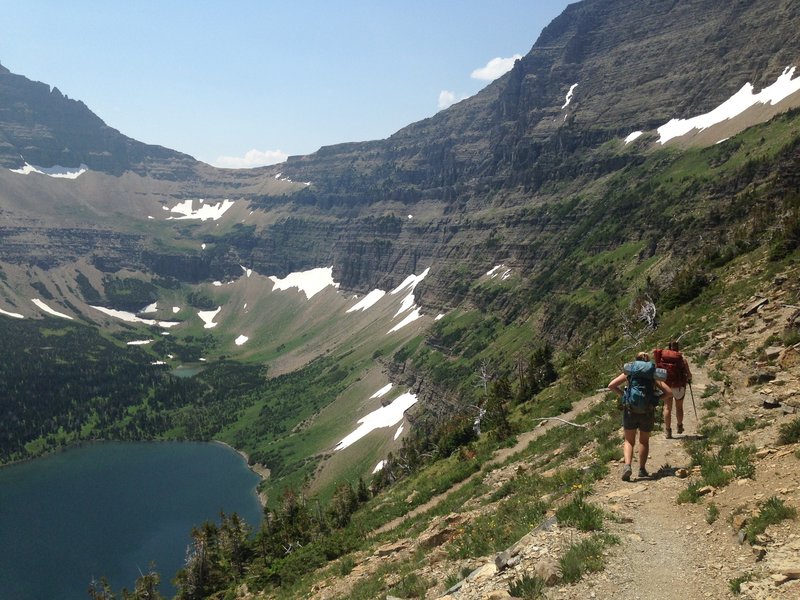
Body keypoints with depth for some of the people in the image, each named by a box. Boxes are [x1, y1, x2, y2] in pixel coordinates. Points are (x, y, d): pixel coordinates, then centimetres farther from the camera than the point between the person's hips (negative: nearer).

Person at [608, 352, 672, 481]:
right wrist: (656, 398, 9)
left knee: (629, 441, 11)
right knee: (644, 440, 21)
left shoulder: (629, 372, 8)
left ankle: (627, 465, -11)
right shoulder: (653, 375, 9)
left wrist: (623, 395, 6)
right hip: (648, 411, 1)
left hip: (630, 409, -1)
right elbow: (669, 392, 3)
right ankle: (642, 469, 20)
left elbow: (611, 385, -1)